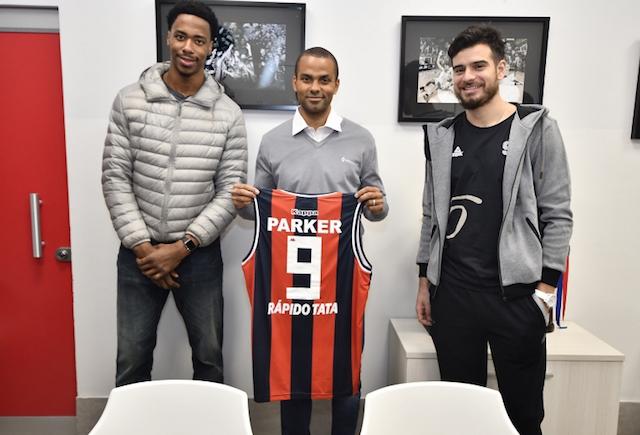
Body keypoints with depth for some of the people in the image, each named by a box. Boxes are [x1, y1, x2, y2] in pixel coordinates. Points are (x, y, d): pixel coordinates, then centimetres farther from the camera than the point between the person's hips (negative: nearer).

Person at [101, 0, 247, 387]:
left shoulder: (228, 114, -3)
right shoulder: (130, 100, -2)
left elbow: (231, 191, -5)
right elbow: (115, 178, -3)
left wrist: (183, 246, -12)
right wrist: (141, 245, -10)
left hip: (199, 254, 0)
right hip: (139, 252, 1)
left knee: (209, 355, 14)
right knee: (132, 358, 12)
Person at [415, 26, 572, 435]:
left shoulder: (537, 128, -2)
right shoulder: (442, 136, 8)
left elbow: (557, 215, -3)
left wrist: (546, 287, -9)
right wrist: (425, 280, 9)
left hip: (516, 294, -2)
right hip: (452, 293, 3)